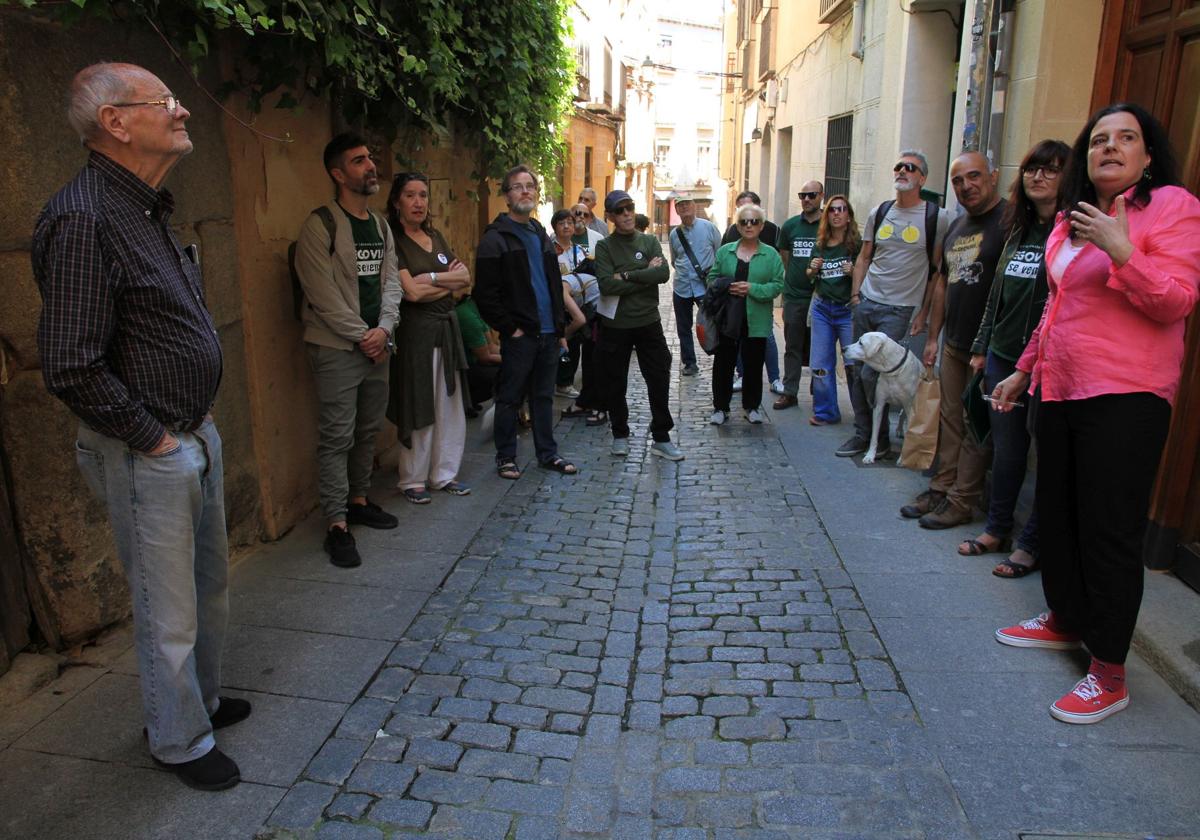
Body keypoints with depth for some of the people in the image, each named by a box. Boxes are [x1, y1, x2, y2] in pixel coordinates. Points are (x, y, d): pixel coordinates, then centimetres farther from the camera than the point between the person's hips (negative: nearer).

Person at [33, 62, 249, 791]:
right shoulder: (83, 219, -20)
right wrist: (155, 439, -14)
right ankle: (181, 742, 28)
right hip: (148, 455, -9)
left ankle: (203, 697, 43)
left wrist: (202, 422, 12)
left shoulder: (150, 211, 11)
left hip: (196, 435, 9)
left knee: (211, 587, 22)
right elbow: (72, 370, -24)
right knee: (169, 614, 7)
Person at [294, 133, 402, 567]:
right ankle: (337, 524, 3)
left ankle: (358, 500, 31)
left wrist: (384, 329, -6)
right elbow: (323, 294, -15)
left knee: (368, 431, 15)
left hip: (376, 346, 7)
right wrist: (362, 336, -13)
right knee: (337, 437, -4)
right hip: (336, 348, -7)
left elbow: (390, 282, 9)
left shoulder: (381, 226, 13)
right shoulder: (321, 225, -10)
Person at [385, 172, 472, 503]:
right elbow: (412, 292, -17)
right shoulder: (392, 240, -8)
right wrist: (449, 281, -5)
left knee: (449, 405, 10)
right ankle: (412, 481, 15)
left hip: (446, 327, 7)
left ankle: (444, 474, 23)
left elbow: (465, 278, 6)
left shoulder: (435, 236, 13)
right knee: (418, 408, 0)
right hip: (415, 330, -7)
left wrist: (431, 278, -9)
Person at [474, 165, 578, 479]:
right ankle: (505, 457, 17)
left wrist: (559, 324, 13)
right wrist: (510, 328, -13)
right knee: (510, 398, 4)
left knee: (544, 396, 14)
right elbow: (485, 294, -12)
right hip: (519, 335, -6)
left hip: (548, 334, 7)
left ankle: (548, 453, 25)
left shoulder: (541, 235, 17)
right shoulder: (495, 239, -7)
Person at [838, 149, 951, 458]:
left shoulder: (936, 217, -4)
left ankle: (881, 438, 10)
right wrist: (855, 294, 7)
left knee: (871, 374, -10)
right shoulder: (878, 213, 9)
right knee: (858, 372, 6)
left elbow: (938, 269, -2)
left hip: (899, 309, -5)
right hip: (866, 303, 5)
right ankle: (862, 434, 20)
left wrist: (924, 312, -5)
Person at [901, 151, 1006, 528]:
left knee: (976, 428, 0)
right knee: (950, 421, 14)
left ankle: (961, 501, 8)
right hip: (953, 344, 8)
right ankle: (941, 488, 24)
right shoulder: (956, 225, 15)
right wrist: (933, 337, 18)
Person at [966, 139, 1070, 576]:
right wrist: (982, 347, 17)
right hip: (1003, 356, 7)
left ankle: (1030, 544, 13)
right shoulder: (1017, 230, 14)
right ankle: (997, 528, 28)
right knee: (1005, 448, 15)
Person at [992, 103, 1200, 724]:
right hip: (1061, 391, 8)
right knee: (1056, 517, 16)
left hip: (1124, 399, -7)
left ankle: (1109, 677, 9)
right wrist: (1024, 370, 25)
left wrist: (1121, 251, -26)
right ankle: (1064, 621, 36)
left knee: (1109, 533, -3)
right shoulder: (1072, 218, 15)